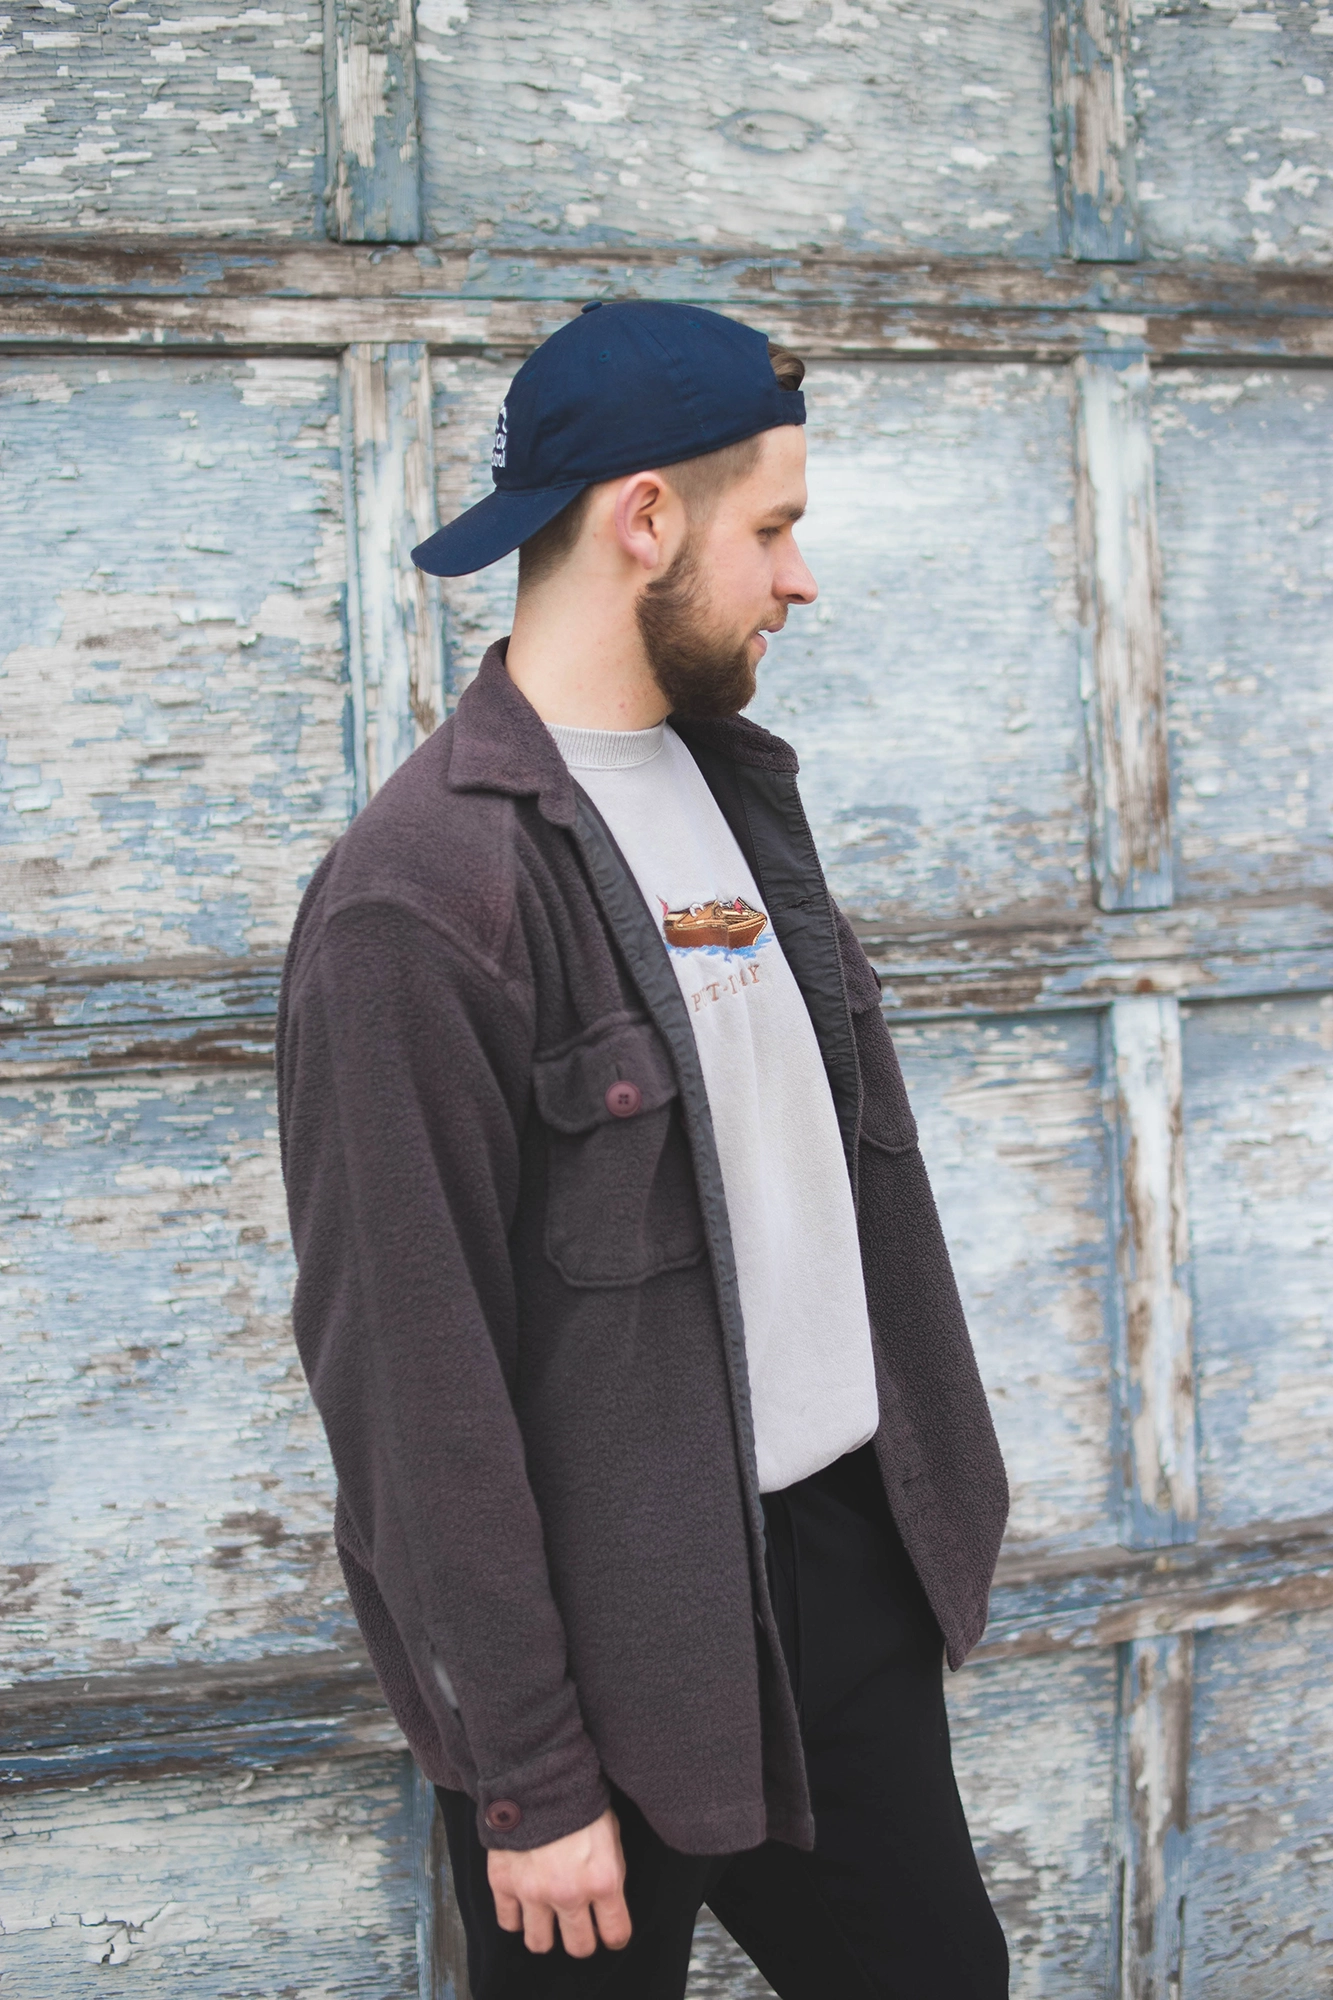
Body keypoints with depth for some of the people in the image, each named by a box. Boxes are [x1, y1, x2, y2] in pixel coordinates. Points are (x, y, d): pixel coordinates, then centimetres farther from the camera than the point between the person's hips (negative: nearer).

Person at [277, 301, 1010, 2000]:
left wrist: (934, 1480, 12)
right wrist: (527, 1776, -15)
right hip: (617, 1650, -7)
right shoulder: (415, 894, -19)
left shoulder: (733, 781, 8)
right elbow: (412, 1375, -18)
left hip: (851, 1558, 7)